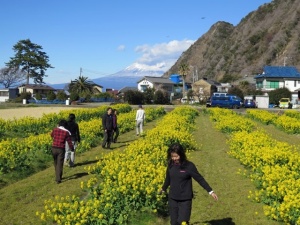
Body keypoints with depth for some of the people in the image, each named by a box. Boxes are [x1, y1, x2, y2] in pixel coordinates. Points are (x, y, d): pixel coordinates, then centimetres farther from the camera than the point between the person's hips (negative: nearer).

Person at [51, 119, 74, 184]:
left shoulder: (55, 129, 2)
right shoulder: (66, 132, -6)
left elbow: (51, 135, 25)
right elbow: (69, 142, -3)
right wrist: (72, 148, 15)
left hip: (54, 148, 3)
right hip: (61, 149, -3)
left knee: (56, 163, 20)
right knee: (60, 164, 0)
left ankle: (57, 176, 31)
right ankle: (58, 179, -4)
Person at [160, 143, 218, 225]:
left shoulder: (189, 166, -14)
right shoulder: (171, 165, -1)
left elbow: (200, 179, -7)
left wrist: (210, 191, -11)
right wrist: (163, 189, 33)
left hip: (185, 200, -4)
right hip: (172, 199, 4)